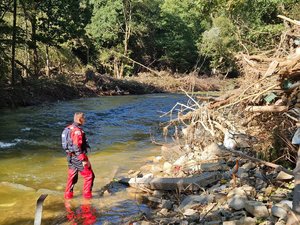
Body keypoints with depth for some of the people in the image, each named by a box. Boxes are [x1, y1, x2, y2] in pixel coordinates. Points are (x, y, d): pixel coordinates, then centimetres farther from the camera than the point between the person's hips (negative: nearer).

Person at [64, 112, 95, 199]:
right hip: (78, 157, -9)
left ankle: (68, 194, 24)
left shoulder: (69, 128, 8)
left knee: (72, 176, 18)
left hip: (71, 157, 9)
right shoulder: (77, 131, -21)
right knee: (89, 175, 4)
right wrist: (84, 160, -23)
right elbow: (77, 147, -26)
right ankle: (87, 194, 10)